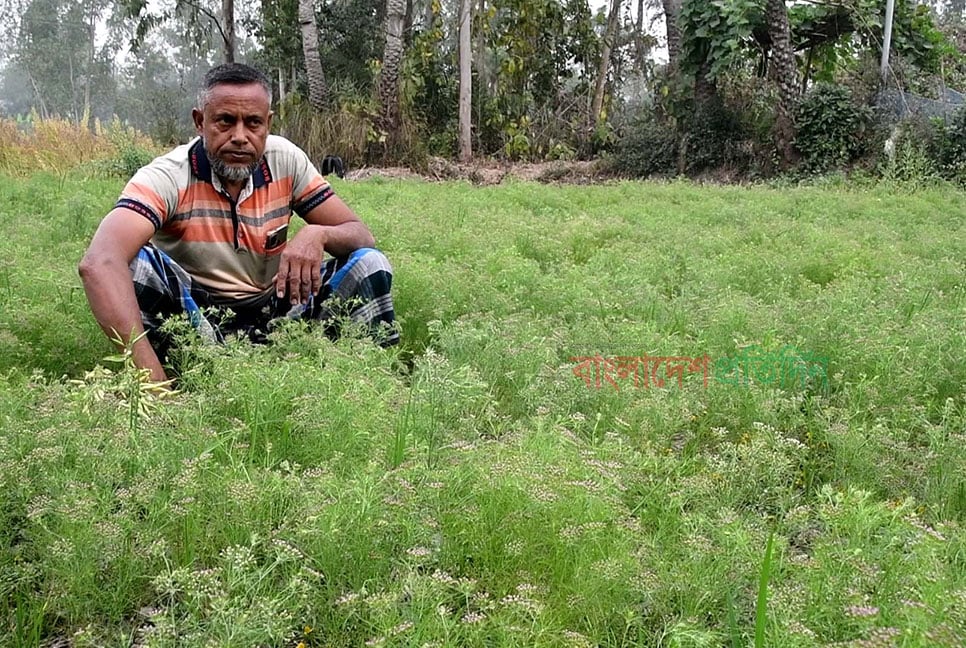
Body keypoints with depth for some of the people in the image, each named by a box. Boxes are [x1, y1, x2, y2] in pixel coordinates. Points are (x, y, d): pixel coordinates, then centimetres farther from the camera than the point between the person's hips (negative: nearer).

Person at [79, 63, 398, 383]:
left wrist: (316, 234, -28)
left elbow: (360, 236, -1)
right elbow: (99, 263, -37)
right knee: (137, 262, -32)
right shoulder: (168, 177, -19)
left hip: (273, 315, 3)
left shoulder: (286, 160, -5)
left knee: (368, 263, -15)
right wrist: (151, 376, -50)